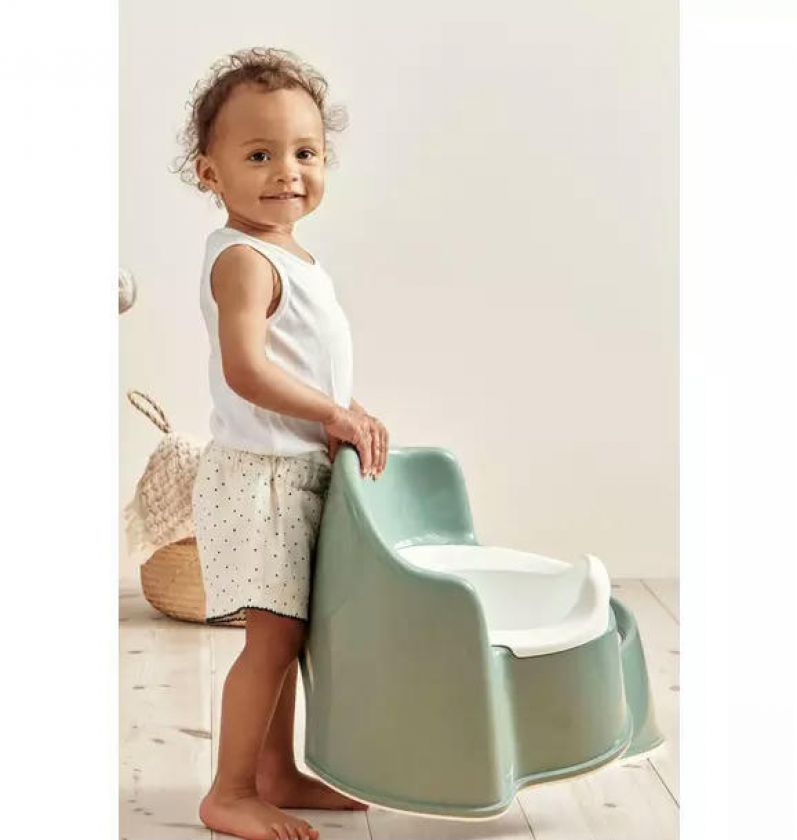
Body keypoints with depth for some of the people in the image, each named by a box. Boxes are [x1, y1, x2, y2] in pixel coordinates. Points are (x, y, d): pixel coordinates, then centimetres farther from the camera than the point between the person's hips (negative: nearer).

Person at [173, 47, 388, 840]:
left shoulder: (292, 255, 13)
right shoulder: (244, 259, -17)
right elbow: (247, 370, -29)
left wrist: (347, 416, 6)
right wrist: (337, 415, -20)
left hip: (296, 471, 9)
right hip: (259, 473, -9)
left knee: (284, 632, 15)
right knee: (275, 634, -6)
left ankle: (276, 772, 28)